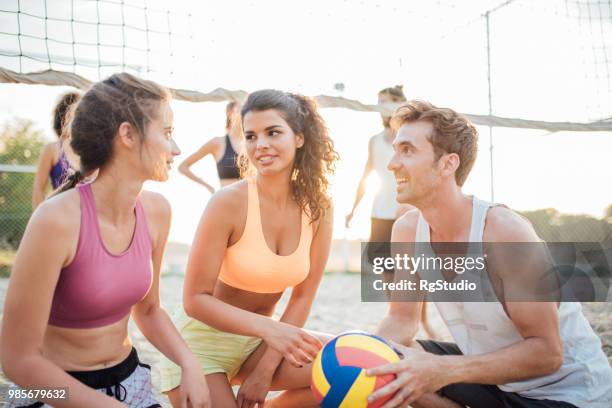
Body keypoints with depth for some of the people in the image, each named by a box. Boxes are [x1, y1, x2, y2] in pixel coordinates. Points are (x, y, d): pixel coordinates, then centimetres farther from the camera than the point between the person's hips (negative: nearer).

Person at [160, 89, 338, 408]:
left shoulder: (319, 207, -8)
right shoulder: (229, 202, -21)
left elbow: (302, 297, -3)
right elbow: (195, 299, -19)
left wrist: (266, 369, -9)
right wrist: (268, 328, -32)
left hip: (258, 339, 4)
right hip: (204, 339, -4)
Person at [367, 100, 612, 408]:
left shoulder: (505, 231, -28)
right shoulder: (407, 230, -9)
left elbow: (545, 353, -25)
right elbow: (402, 319, 1)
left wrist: (444, 371, -35)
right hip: (494, 379, 7)